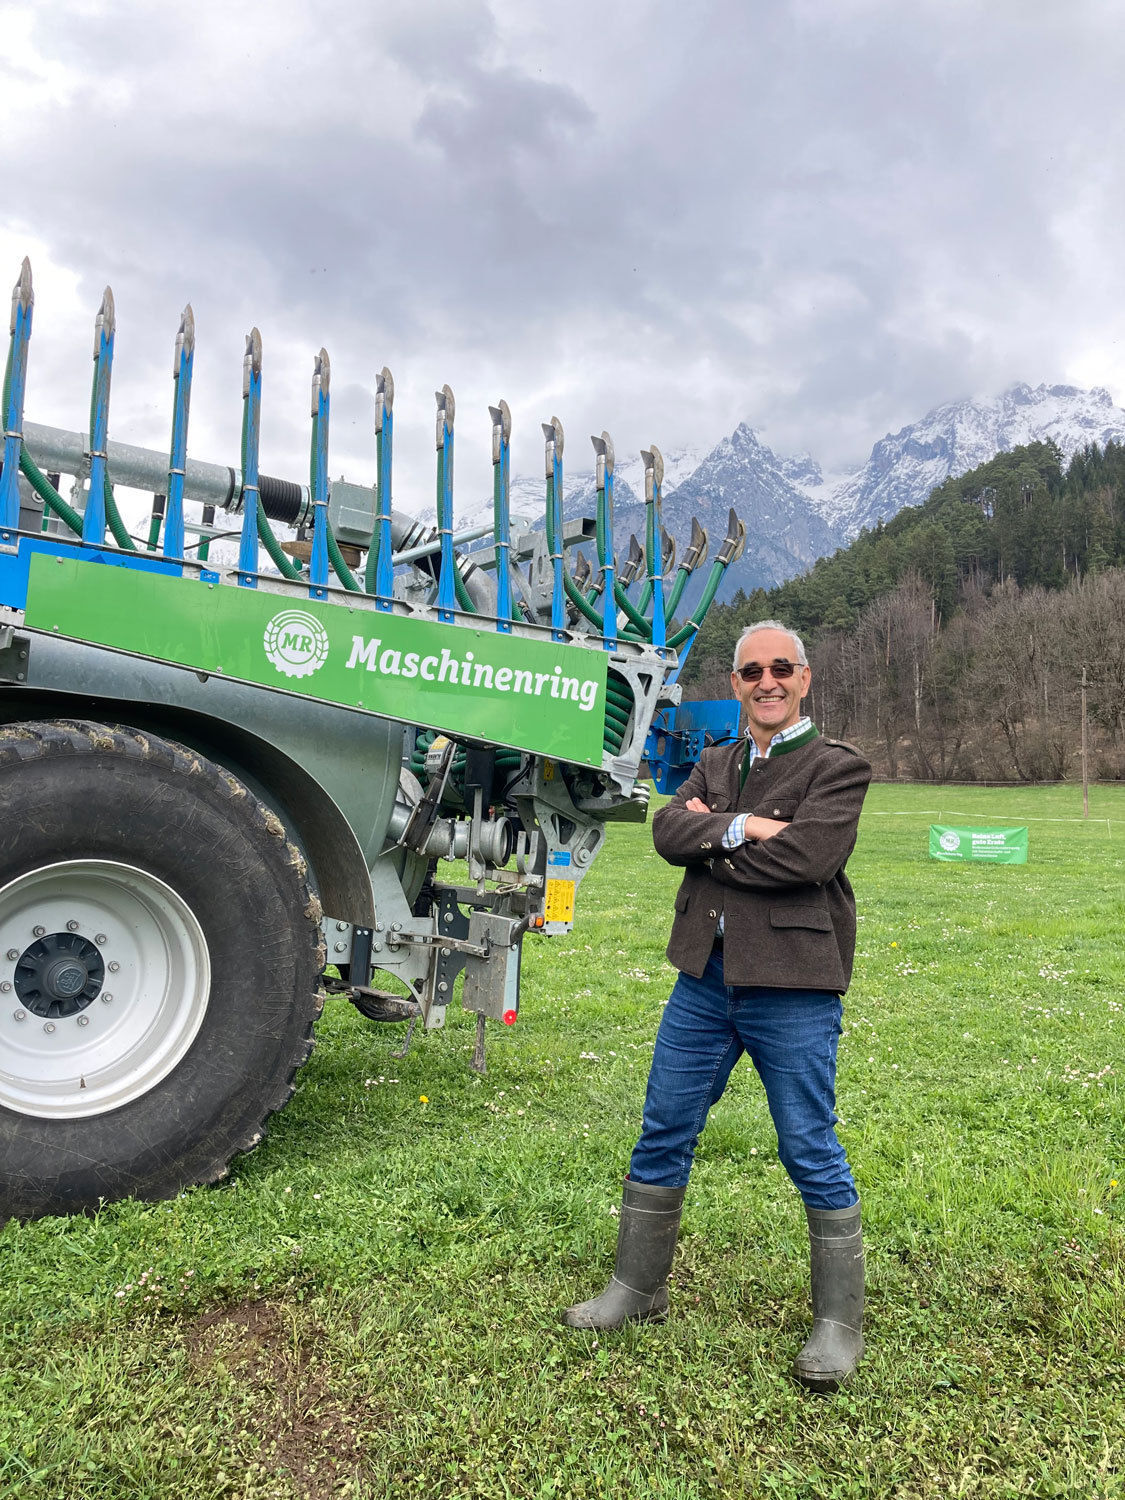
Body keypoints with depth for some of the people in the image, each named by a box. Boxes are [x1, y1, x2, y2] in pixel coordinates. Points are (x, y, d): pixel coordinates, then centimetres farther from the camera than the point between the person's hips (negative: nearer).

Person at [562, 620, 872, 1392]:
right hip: (706, 980, 6)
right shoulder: (714, 765, 14)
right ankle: (638, 1290, 30)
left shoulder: (837, 766, -4)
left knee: (812, 1154, 4)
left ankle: (839, 1323, 23)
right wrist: (740, 828, -19)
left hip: (792, 989, -6)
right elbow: (668, 829, -3)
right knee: (663, 1135, 13)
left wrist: (709, 840, -10)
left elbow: (808, 857, -21)